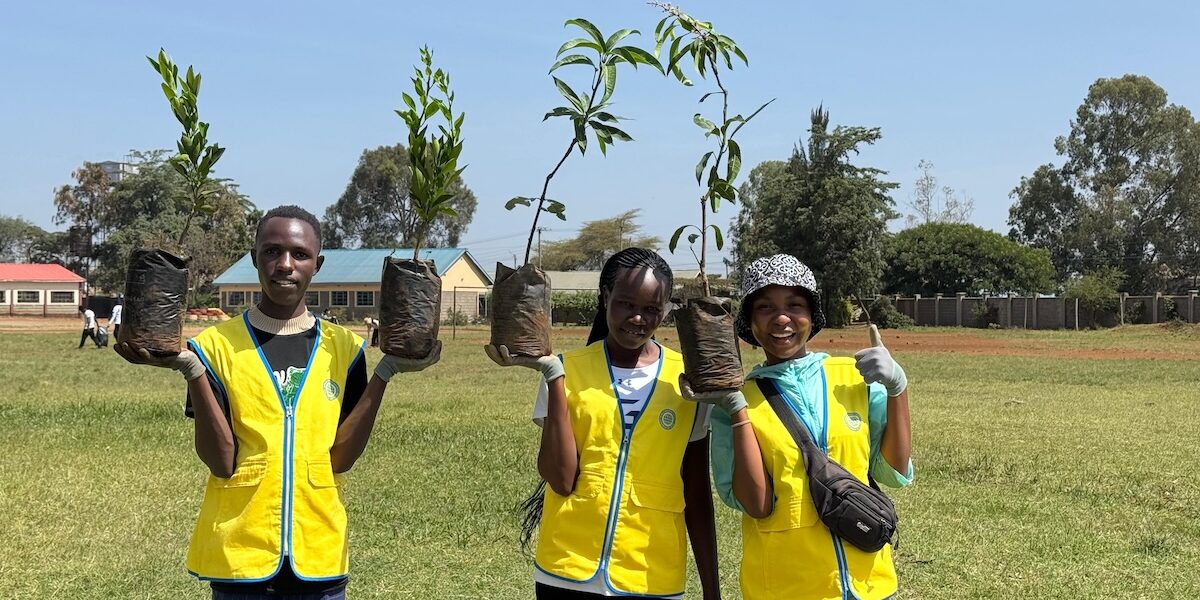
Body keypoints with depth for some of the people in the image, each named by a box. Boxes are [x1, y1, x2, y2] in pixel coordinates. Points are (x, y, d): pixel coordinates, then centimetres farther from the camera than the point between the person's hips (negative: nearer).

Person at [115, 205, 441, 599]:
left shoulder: (343, 347, 2)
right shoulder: (216, 345, -3)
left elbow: (340, 458, -6)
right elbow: (222, 462, -10)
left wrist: (386, 372, -12)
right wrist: (192, 372, -19)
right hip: (239, 555, -1)